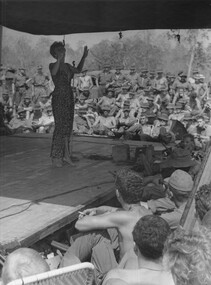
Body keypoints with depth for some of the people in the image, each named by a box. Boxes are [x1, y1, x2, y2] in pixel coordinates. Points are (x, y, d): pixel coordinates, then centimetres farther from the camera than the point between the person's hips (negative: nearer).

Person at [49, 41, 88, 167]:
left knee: (68, 126, 7)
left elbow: (78, 70, 30)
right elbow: (53, 73, -30)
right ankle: (55, 157, -2)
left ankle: (66, 154, 15)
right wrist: (59, 59, -44)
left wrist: (84, 57, 19)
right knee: (60, 126, -9)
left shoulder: (67, 66, 13)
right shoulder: (53, 65, -7)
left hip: (69, 98, 7)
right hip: (59, 98, -7)